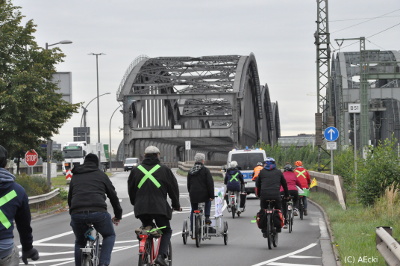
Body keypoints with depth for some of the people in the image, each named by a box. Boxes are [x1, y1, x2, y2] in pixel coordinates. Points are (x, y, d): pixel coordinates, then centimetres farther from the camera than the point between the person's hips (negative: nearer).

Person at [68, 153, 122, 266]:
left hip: (77, 214, 2)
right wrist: (118, 215, 32)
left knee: (80, 242, 27)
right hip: (98, 212, -2)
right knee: (109, 235, 23)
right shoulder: (101, 175, 19)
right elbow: (113, 195, 21)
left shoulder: (75, 177, 26)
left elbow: (69, 198, 30)